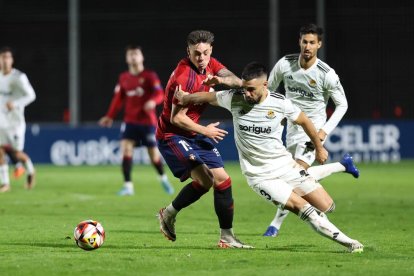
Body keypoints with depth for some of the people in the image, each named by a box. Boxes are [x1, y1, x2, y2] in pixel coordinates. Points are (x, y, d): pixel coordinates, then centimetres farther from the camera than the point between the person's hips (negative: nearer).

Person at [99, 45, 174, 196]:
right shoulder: (123, 78, 7)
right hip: (130, 121, 3)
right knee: (126, 148, -18)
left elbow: (159, 93, -14)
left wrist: (153, 101, -36)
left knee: (154, 154, 4)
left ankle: (163, 178, 34)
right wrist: (110, 116, 7)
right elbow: (118, 98, 14)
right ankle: (128, 186, -15)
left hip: (147, 121, -3)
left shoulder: (150, 76, -5)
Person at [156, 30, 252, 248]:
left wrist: (221, 80, -29)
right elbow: (176, 118, -24)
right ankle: (169, 214, 0)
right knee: (204, 180, -21)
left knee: (222, 179, 4)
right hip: (172, 135, -9)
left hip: (193, 133, 9)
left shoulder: (210, 65, 2)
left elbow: (237, 81, -6)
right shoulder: (185, 77, -25)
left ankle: (227, 237, 11)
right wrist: (204, 131, -14)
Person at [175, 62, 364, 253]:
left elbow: (304, 121, 8)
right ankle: (346, 242, -10)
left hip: (285, 165, 2)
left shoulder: (281, 103, -10)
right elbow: (206, 97, 7)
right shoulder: (234, 99, -11)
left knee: (325, 206, -6)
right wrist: (183, 98, 19)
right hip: (260, 177, -2)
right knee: (302, 208, -19)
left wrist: (319, 148, 19)